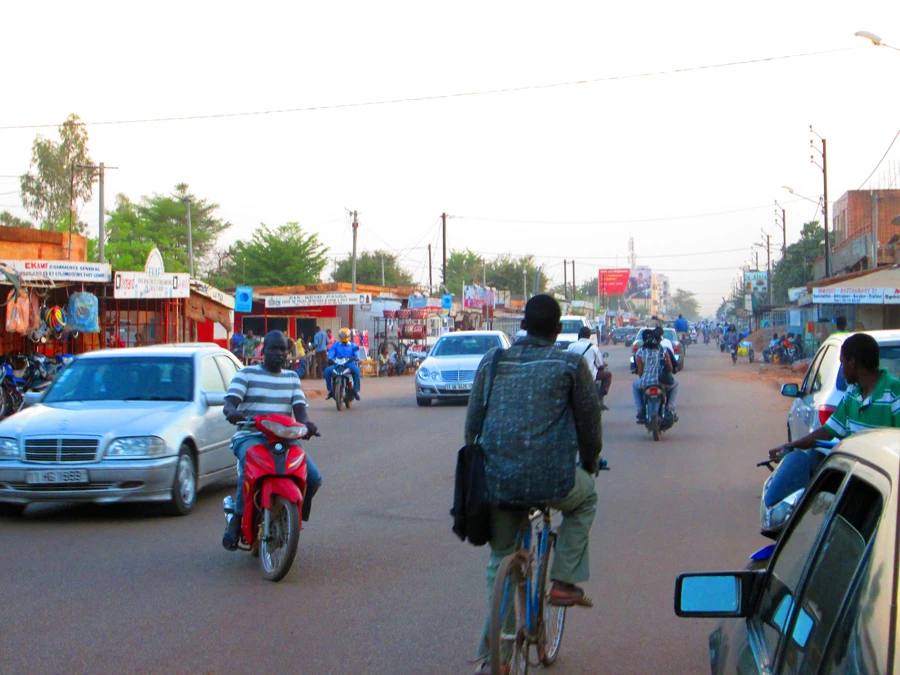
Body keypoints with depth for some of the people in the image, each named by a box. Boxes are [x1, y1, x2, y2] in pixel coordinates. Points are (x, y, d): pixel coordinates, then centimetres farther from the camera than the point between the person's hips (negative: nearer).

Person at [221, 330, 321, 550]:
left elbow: (299, 408, 7)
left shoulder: (292, 378, 19)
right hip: (250, 436, -4)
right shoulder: (246, 374, 7)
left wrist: (305, 423, -18)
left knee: (313, 477, -16)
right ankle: (237, 520, -25)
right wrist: (232, 412, -33)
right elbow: (229, 403, -7)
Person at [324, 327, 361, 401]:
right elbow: (331, 353, 3)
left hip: (350, 364, -1)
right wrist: (329, 358, -21)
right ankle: (330, 390, -11)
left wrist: (356, 358, -23)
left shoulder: (353, 345, 14)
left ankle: (356, 390, -25)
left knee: (356, 370, -36)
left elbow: (357, 355, 2)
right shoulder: (335, 345, 16)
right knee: (327, 371, -26)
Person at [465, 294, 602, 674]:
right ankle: (564, 581, 20)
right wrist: (590, 464, 28)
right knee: (585, 499, 31)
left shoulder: (492, 362, 12)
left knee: (500, 562, 21)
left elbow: (473, 421, 16)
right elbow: (589, 422, 9)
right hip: (550, 480, -3)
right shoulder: (570, 364, 3)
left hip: (496, 482, 3)